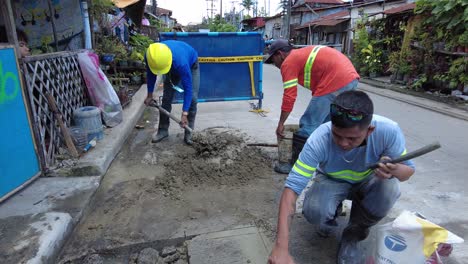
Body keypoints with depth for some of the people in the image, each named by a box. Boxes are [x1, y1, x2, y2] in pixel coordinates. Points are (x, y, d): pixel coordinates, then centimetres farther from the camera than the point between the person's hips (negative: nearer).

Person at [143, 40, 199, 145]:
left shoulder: (181, 62, -48)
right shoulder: (150, 57, -33)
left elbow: (188, 88, -40)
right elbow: (150, 75, -10)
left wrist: (184, 114, -40)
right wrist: (149, 95, 1)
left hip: (191, 65, -4)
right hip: (173, 68, 4)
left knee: (192, 98, -17)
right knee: (166, 98, -4)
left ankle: (188, 134, -8)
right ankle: (163, 130, 10)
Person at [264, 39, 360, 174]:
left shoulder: (288, 63, 0)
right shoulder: (302, 54, 27)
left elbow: (289, 97, -6)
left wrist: (281, 123, 4)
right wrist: (315, 110, 32)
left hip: (336, 81, -10)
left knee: (308, 125, -2)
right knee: (326, 123, 21)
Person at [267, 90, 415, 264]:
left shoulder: (388, 131, -31)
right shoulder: (318, 140, -36)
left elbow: (408, 169, -14)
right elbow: (292, 187, -37)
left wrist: (394, 170, -42)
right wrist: (281, 247, -44)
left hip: (367, 181, 2)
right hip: (331, 181, -1)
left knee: (389, 187, -32)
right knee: (314, 212, -31)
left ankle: (353, 235, -2)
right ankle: (332, 211, 11)